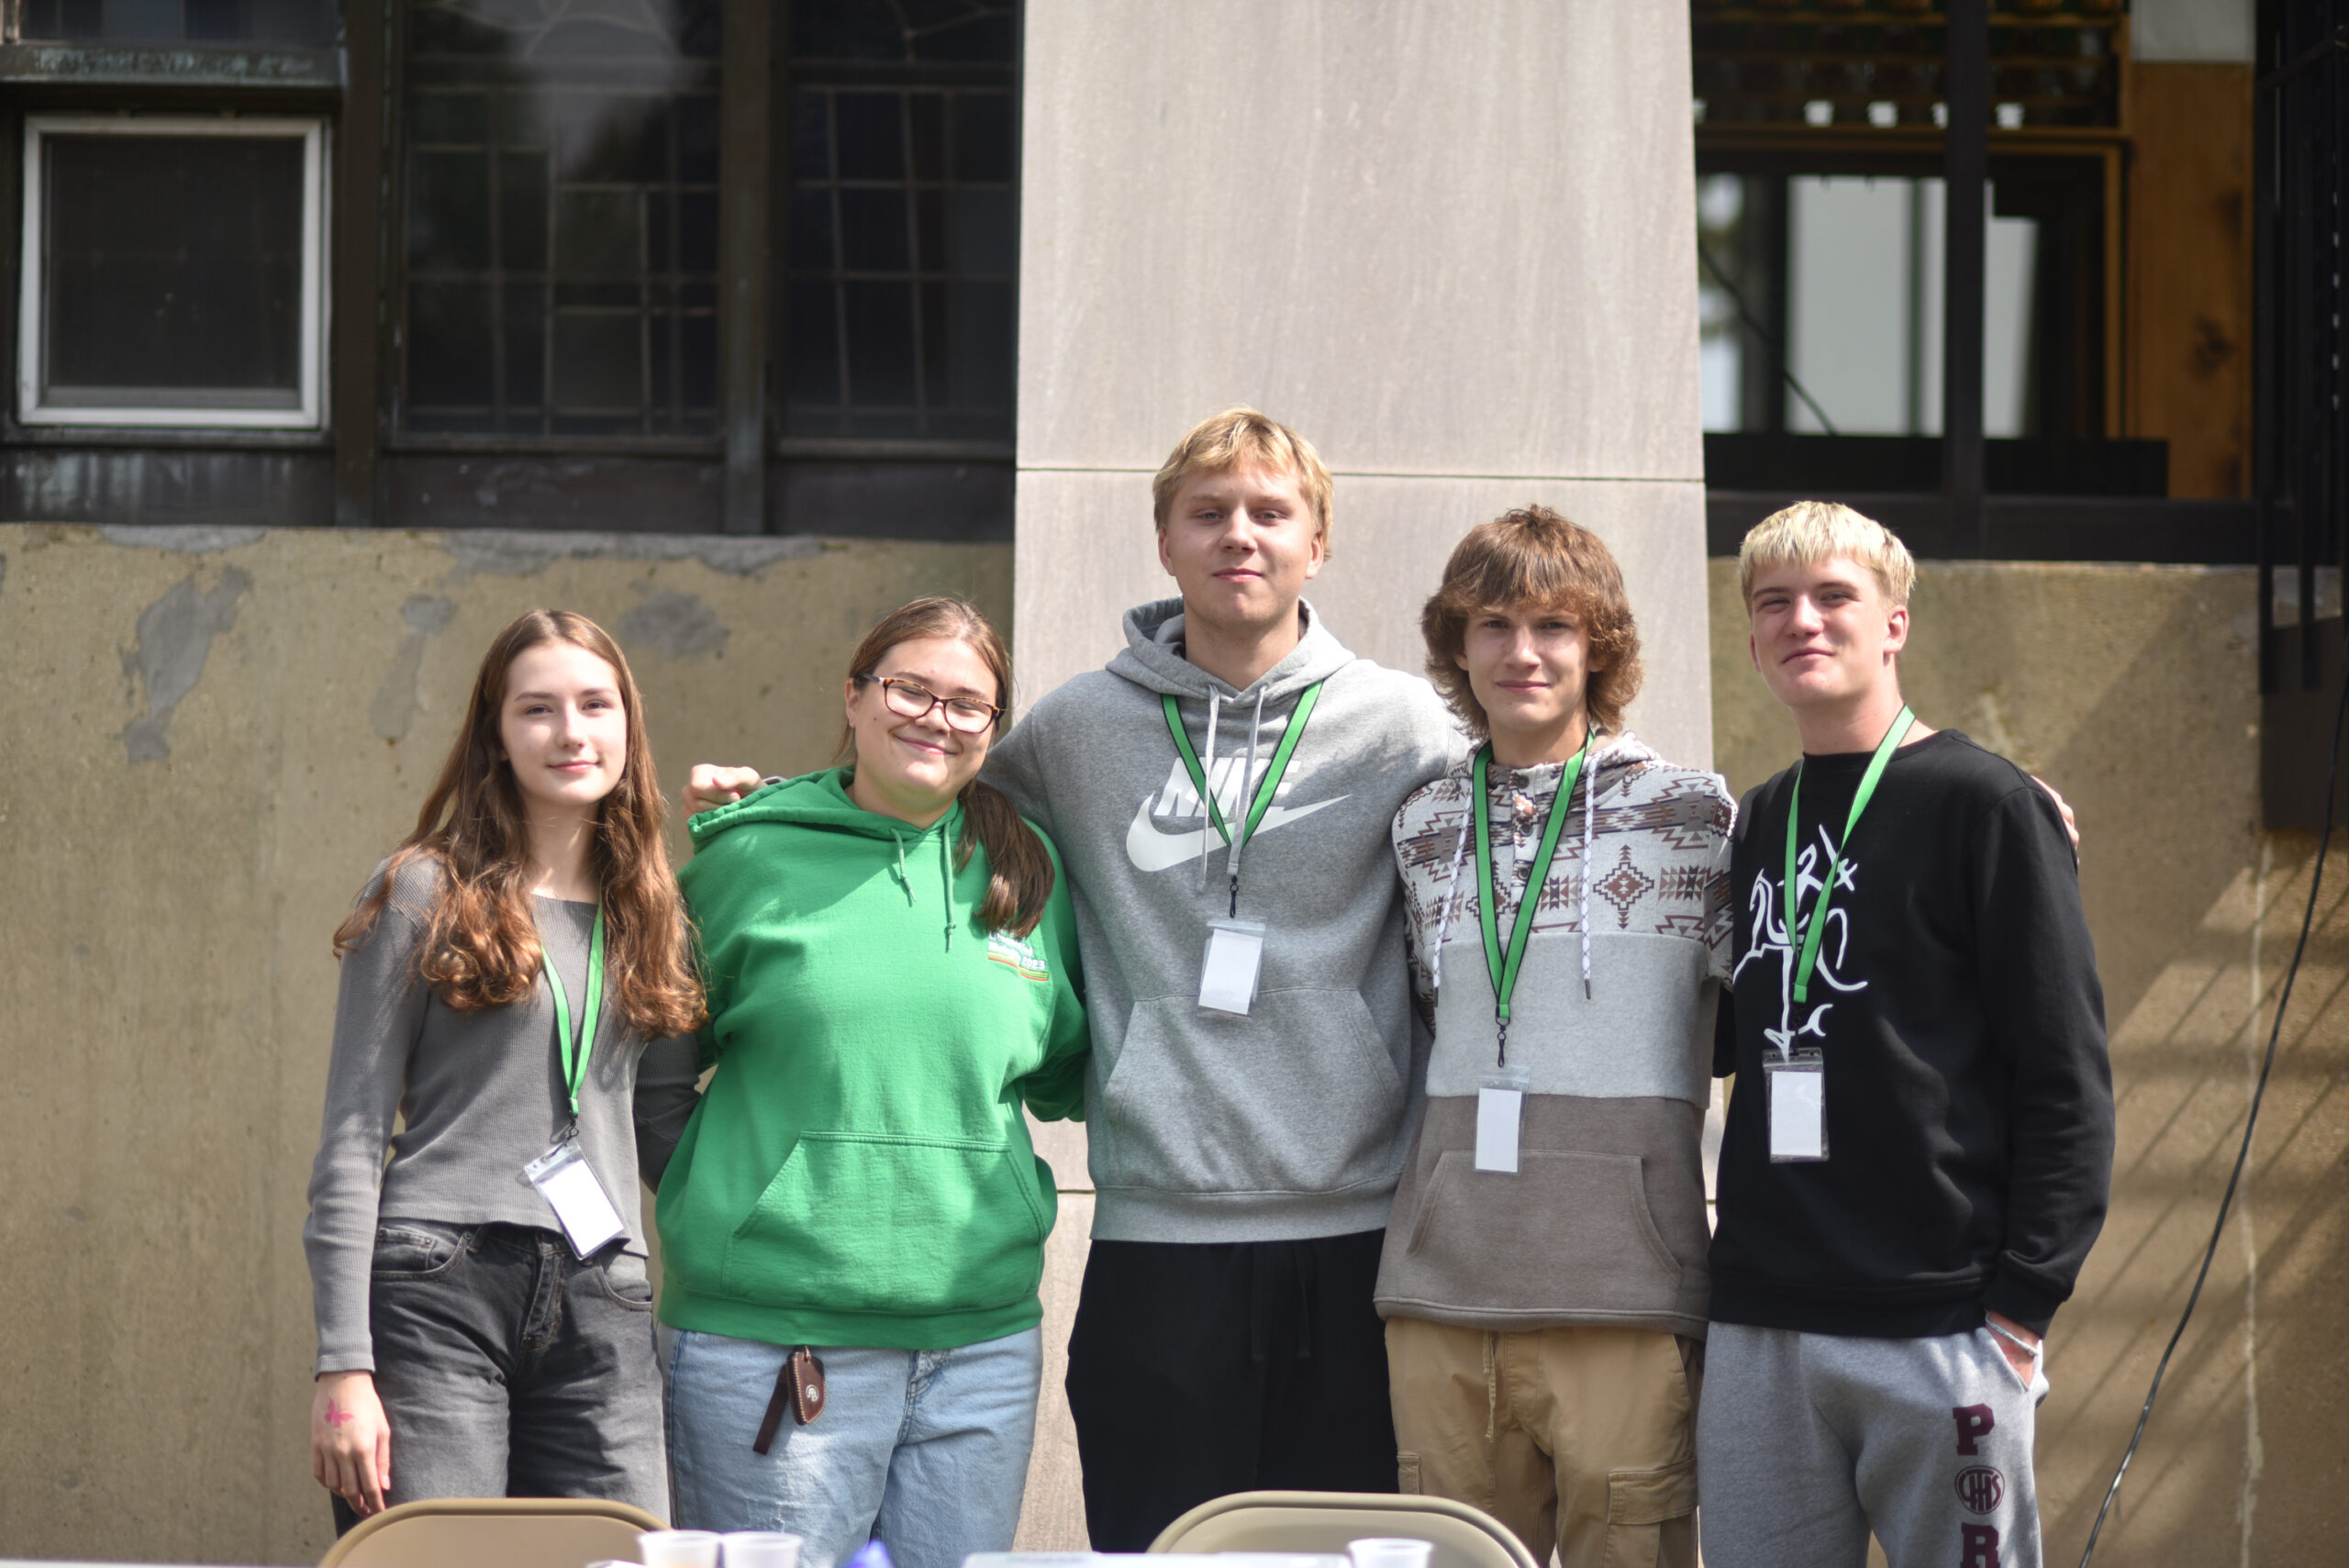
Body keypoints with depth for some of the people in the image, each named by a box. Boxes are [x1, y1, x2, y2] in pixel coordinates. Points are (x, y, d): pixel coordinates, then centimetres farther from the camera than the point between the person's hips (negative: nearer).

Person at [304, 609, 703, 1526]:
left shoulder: (647, 915, 16)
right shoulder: (425, 893, 2)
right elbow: (352, 1140, -2)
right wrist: (344, 1365, -8)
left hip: (602, 1311, 5)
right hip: (438, 1289, -4)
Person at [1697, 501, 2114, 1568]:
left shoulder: (1986, 807, -3)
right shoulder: (1756, 827, 14)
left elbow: (2067, 1077, -6)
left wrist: (2022, 1306, -12)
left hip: (1940, 1338, -5)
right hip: (1757, 1334, 5)